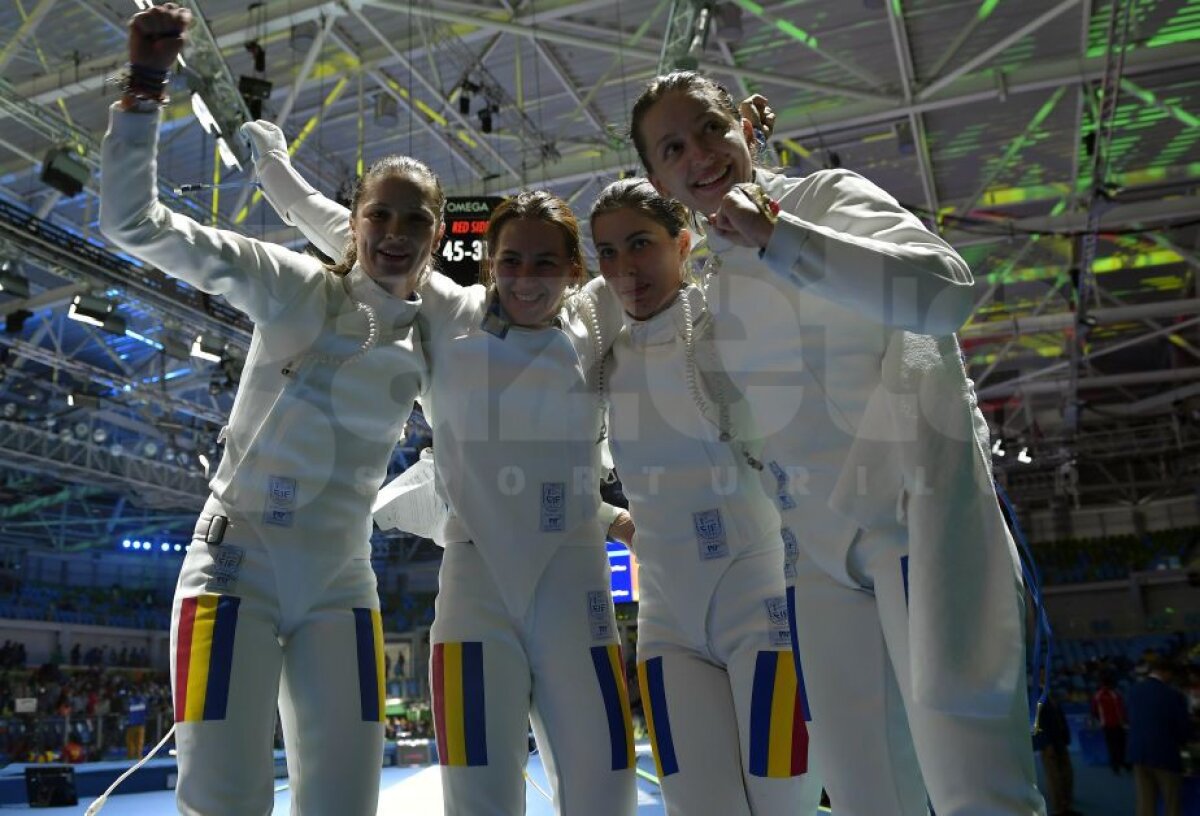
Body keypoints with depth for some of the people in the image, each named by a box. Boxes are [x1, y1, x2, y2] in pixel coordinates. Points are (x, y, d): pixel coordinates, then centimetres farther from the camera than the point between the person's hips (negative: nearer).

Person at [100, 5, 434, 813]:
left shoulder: (436, 347, 3)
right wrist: (145, 87, -19)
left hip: (340, 586, 4)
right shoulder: (296, 288, -7)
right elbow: (133, 222, -12)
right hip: (236, 565, -3)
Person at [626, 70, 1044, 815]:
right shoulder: (719, 284, 15)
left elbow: (946, 290, -22)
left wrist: (773, 237, -24)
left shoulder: (830, 196, -2)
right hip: (819, 544, 6)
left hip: (916, 508, -6)